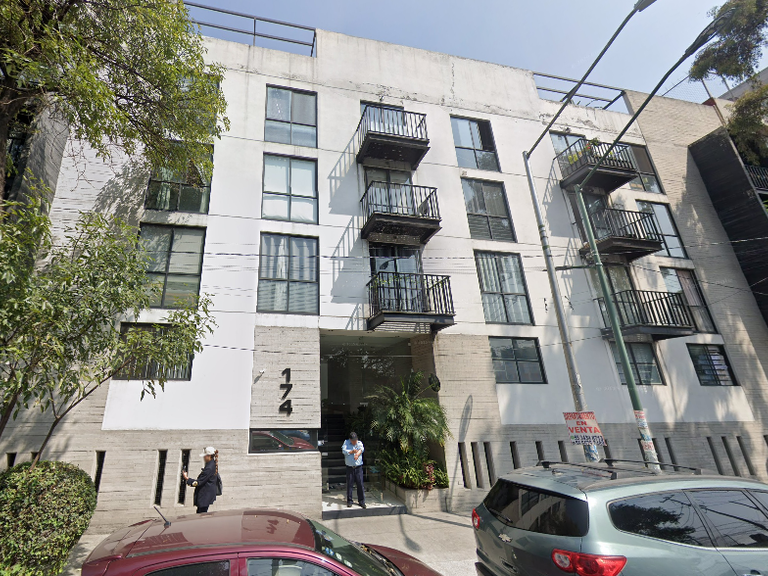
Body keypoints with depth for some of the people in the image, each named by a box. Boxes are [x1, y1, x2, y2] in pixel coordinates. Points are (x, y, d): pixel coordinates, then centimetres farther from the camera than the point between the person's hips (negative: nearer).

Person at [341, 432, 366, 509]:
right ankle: (349, 501, 20)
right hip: (350, 468, 0)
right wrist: (353, 451, -16)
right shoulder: (346, 442, 2)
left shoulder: (359, 443, 3)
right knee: (349, 484, 5)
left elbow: (362, 449, -18)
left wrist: (357, 454, -38)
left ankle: (361, 501, 12)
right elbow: (344, 451, -13)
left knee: (360, 484, 1)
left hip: (358, 467, 0)